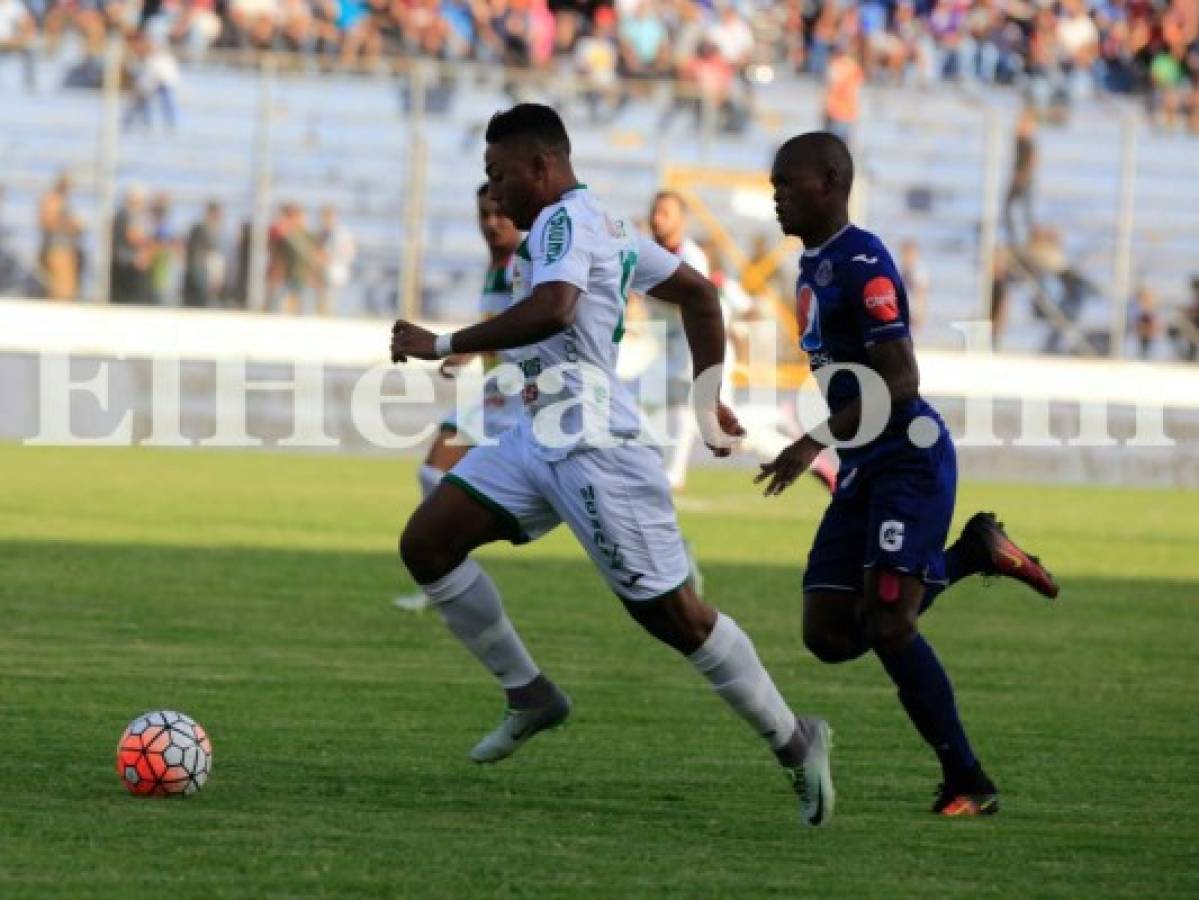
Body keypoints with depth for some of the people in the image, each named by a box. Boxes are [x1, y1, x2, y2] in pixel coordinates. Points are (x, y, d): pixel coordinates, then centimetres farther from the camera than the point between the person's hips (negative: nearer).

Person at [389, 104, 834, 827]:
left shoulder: (564, 220, -13)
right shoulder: (606, 225, 17)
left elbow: (552, 309, -32)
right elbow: (700, 293, 25)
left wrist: (444, 345, -26)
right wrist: (710, 398, 27)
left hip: (591, 449, -10)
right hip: (540, 437, 10)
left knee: (671, 614, -5)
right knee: (426, 543, 1)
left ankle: (795, 743, 7)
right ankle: (530, 696, 9)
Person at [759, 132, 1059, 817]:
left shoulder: (862, 265, -17)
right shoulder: (813, 265, 14)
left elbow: (900, 382, -22)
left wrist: (816, 442, -25)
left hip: (910, 459, -10)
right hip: (862, 470, 10)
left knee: (888, 626, -15)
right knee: (829, 636, 3)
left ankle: (969, 783, -3)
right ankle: (971, 554, 19)